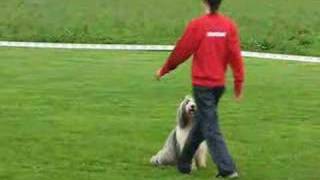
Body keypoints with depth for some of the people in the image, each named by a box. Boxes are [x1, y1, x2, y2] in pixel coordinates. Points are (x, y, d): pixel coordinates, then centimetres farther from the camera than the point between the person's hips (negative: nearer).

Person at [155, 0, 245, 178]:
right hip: (219, 84, 5)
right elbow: (235, 55, -2)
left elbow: (181, 51, -5)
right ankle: (184, 163, 30)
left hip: (202, 84, -5)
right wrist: (239, 83, 4)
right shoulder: (229, 25, -1)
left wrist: (163, 70, 10)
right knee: (201, 122, 19)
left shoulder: (197, 25, -12)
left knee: (211, 128, -1)